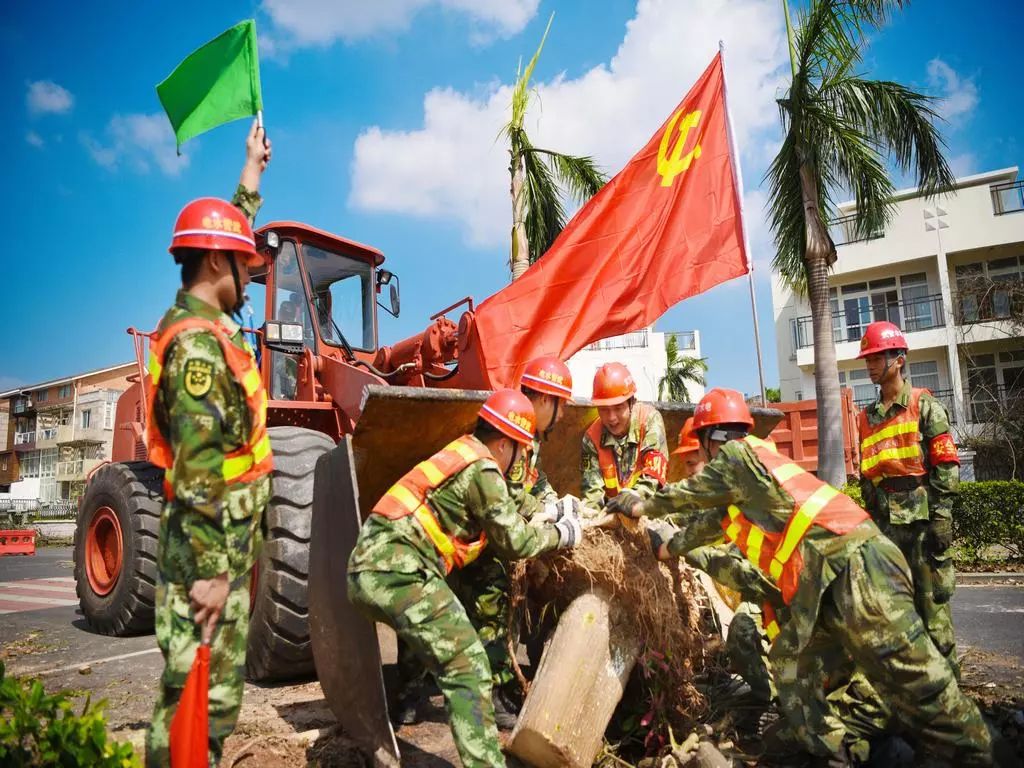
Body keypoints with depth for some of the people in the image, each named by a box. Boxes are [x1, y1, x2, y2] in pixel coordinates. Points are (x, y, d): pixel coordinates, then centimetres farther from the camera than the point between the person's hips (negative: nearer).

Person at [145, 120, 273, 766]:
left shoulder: (202, 321, 11)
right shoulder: (199, 341, -18)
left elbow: (229, 233, 29)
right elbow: (197, 465, -24)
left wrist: (251, 179, 35)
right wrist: (210, 567, -23)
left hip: (225, 542, 10)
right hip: (211, 546, -10)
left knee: (217, 693, 18)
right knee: (199, 698, -2)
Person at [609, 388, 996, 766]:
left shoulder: (736, 454, -3)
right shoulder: (751, 461, 25)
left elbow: (689, 494, 9)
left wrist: (639, 506, 25)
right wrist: (666, 546, 46)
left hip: (851, 564, -10)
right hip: (828, 580, 10)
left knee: (913, 677, -8)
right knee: (793, 669, 11)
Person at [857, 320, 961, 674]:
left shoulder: (924, 406, -2)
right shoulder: (868, 417, 15)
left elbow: (946, 464, -8)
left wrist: (941, 517, -14)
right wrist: (872, 519, 15)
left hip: (921, 516, -6)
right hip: (887, 521, 6)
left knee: (932, 598, -2)